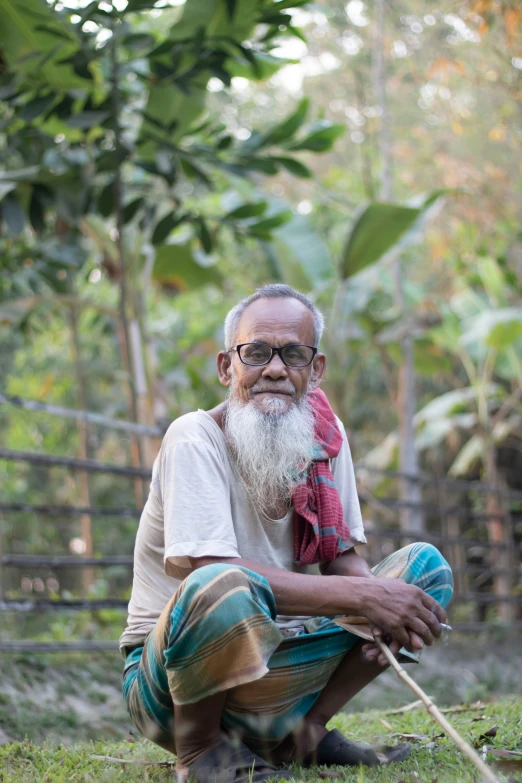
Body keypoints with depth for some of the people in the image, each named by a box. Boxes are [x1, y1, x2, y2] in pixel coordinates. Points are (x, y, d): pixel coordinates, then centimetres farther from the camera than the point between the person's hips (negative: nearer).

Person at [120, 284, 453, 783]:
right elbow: (211, 572, -29)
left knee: (423, 566, 0)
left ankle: (305, 731, -1)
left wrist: (384, 605, -19)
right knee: (220, 591, -40)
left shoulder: (325, 435, 1)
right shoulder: (194, 440, -17)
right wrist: (360, 596, -30)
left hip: (273, 658, 7)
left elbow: (340, 555, 5)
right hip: (170, 676, -6)